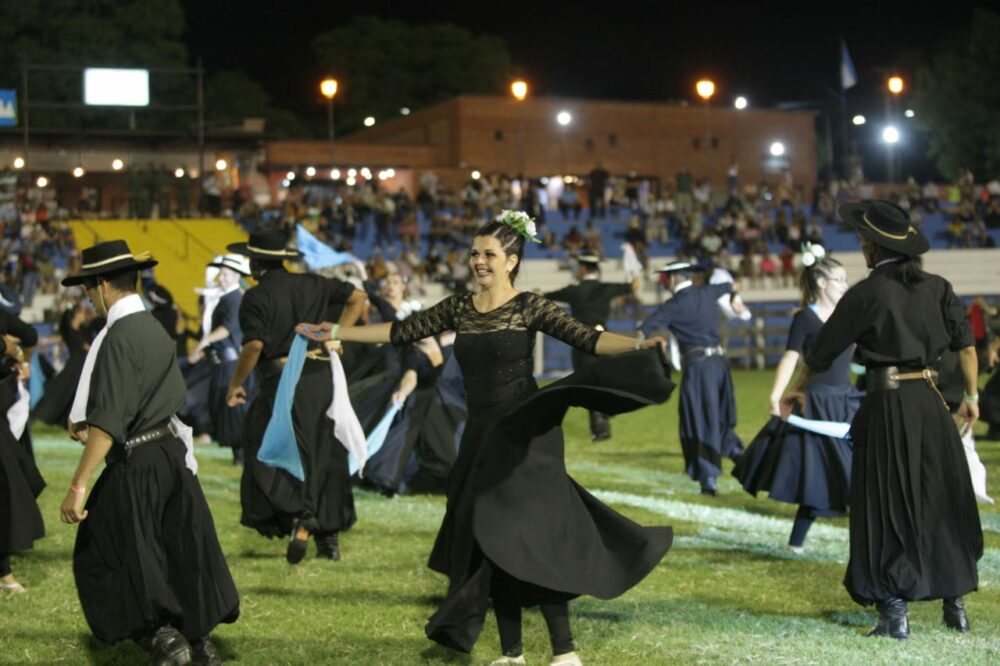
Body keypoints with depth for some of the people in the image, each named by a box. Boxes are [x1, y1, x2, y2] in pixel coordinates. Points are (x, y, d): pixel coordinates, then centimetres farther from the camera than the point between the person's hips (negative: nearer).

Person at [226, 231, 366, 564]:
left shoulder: (256, 297, -6)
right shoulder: (311, 285, 11)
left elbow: (254, 346, -17)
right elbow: (357, 297, 12)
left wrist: (235, 385, -5)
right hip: (321, 379, 6)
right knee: (324, 455, 13)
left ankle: (300, 518, -20)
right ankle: (330, 537, 17)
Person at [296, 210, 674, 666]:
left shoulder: (530, 306, -6)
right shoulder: (458, 308, 8)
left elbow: (586, 338, -14)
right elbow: (401, 332, 11)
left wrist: (638, 345, -30)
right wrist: (335, 332, 11)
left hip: (526, 435, -6)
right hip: (482, 437, 6)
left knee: (530, 536, -12)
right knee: (489, 541, 6)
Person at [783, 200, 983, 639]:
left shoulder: (867, 294, -7)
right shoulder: (935, 287, 6)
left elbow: (823, 351, 0)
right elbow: (966, 343, 3)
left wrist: (796, 390, 14)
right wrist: (971, 396, 12)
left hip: (887, 404, -5)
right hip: (929, 401, 5)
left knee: (887, 508, 2)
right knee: (942, 500, 13)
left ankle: (895, 614, 2)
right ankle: (956, 607, 19)